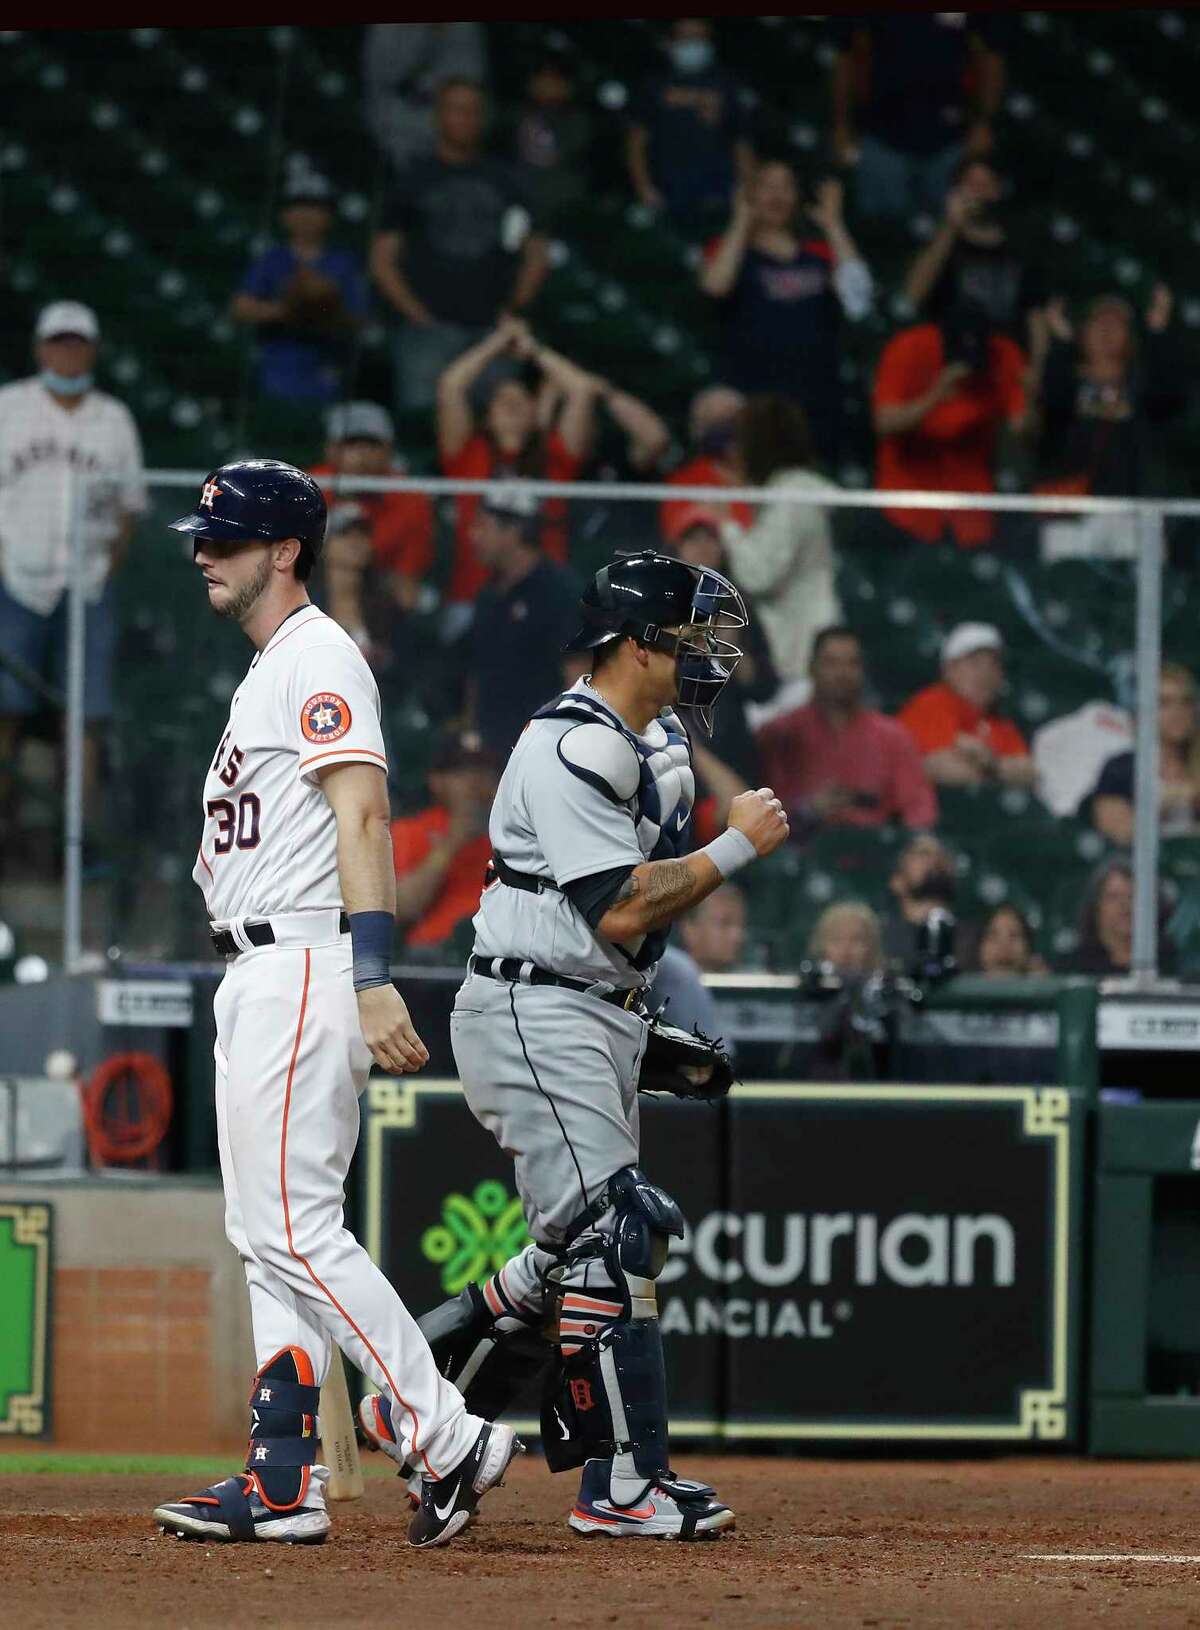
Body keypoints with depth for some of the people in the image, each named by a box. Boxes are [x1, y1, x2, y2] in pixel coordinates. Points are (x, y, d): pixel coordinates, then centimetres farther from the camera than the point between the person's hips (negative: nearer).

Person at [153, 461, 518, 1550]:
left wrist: (373, 980, -30)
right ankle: (284, 1483, 8)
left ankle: (450, 1442, -16)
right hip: (257, 973, 11)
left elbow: (362, 817, -21)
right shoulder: (266, 672, 23)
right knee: (275, 1232, 8)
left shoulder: (318, 657, -9)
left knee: (289, 1225, -16)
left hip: (304, 969, -11)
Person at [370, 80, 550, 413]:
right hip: (430, 329, -2)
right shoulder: (414, 180, 10)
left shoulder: (505, 180, 16)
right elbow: (382, 260, 8)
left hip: (491, 328, 2)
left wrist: (515, 306, 5)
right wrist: (415, 311, -4)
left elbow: (537, 255, 19)